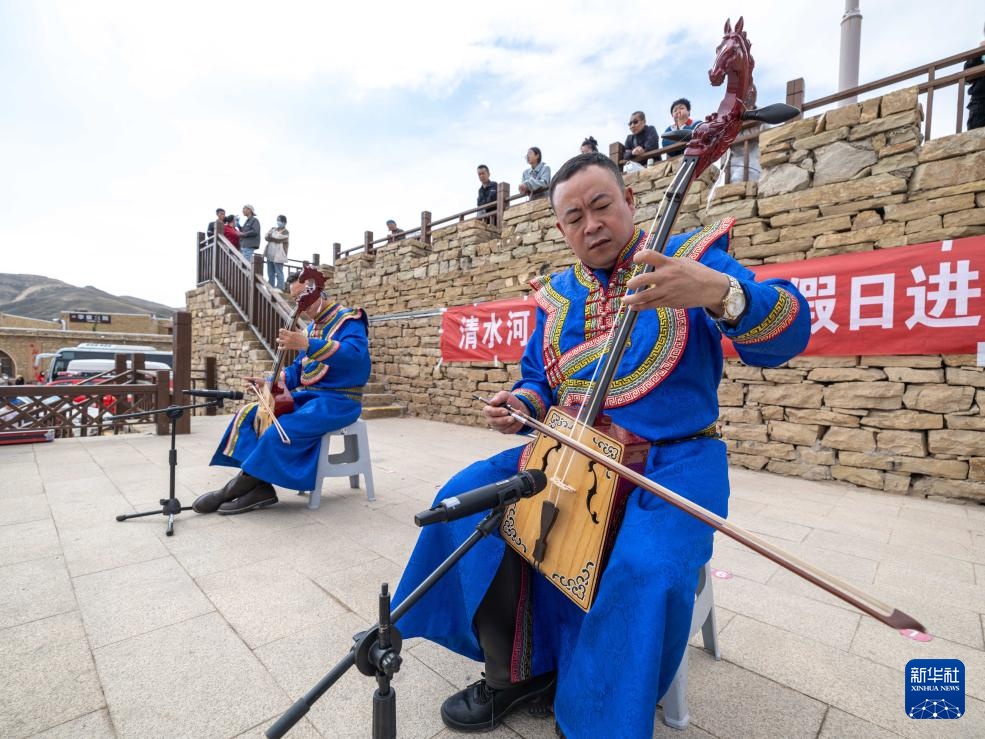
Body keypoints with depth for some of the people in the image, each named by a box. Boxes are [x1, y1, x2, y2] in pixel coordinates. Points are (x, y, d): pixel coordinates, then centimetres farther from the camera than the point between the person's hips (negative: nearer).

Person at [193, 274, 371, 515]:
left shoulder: (348, 320, -10)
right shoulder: (312, 327, 17)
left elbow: (356, 355, -31)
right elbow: (299, 369, 23)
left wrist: (307, 344, -40)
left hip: (338, 400, -9)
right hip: (307, 395, 9)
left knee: (281, 431, -28)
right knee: (249, 413, -2)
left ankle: (230, 491, -7)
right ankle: (260, 486, -10)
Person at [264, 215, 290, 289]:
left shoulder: (285, 232, -5)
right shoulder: (273, 229, 17)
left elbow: (278, 239, -16)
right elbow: (266, 236, 5)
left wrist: (270, 237, -1)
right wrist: (273, 239, -13)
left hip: (278, 256, -7)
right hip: (270, 255, 7)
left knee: (279, 274, -7)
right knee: (270, 274, 12)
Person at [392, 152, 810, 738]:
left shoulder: (692, 255, -1)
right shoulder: (557, 295, 11)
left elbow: (787, 333, -14)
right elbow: (538, 379, 19)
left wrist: (719, 292, -35)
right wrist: (523, 404, -5)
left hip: (674, 458, -4)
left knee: (645, 568, -31)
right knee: (465, 501, -10)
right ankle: (516, 672, 8)